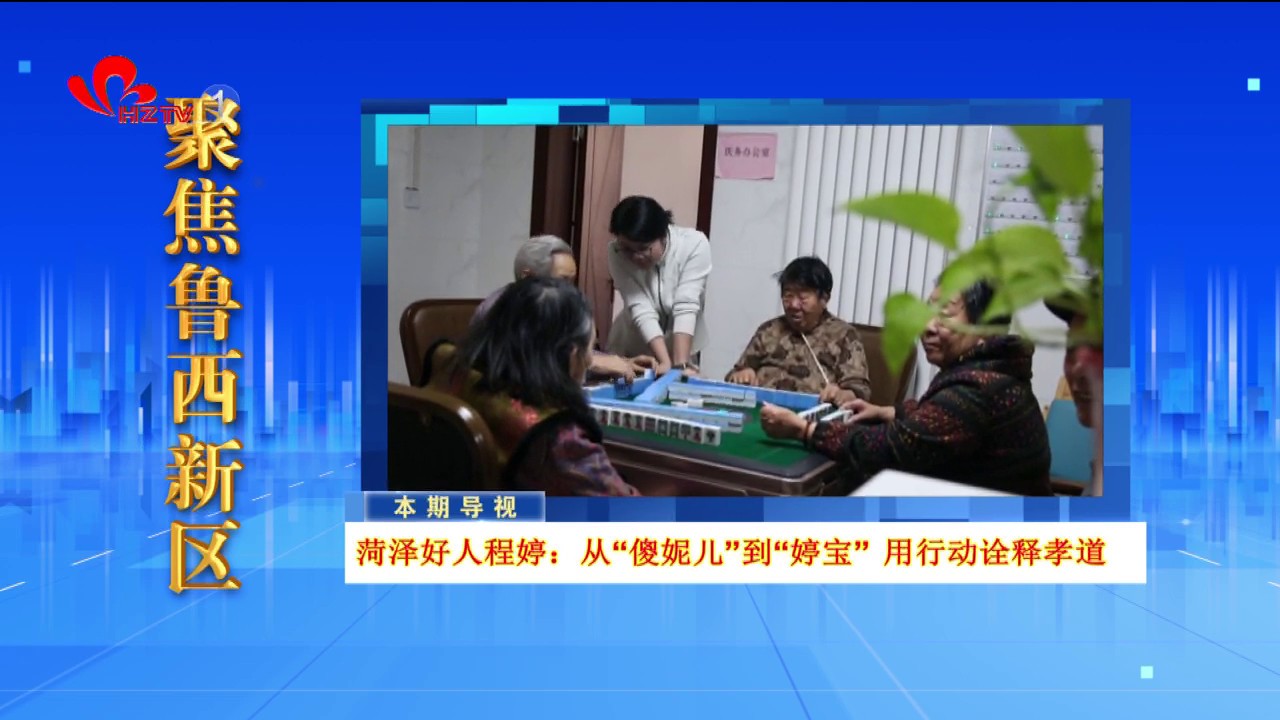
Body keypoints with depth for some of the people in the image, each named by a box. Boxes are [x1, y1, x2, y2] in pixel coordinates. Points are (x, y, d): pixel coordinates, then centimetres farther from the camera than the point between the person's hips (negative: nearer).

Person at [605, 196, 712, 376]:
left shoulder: (695, 244, -23)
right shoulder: (617, 253, -20)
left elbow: (686, 307, -28)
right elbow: (641, 310, -26)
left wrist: (681, 364, -36)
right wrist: (666, 362, -34)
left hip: (681, 348, 0)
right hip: (631, 348, 1)